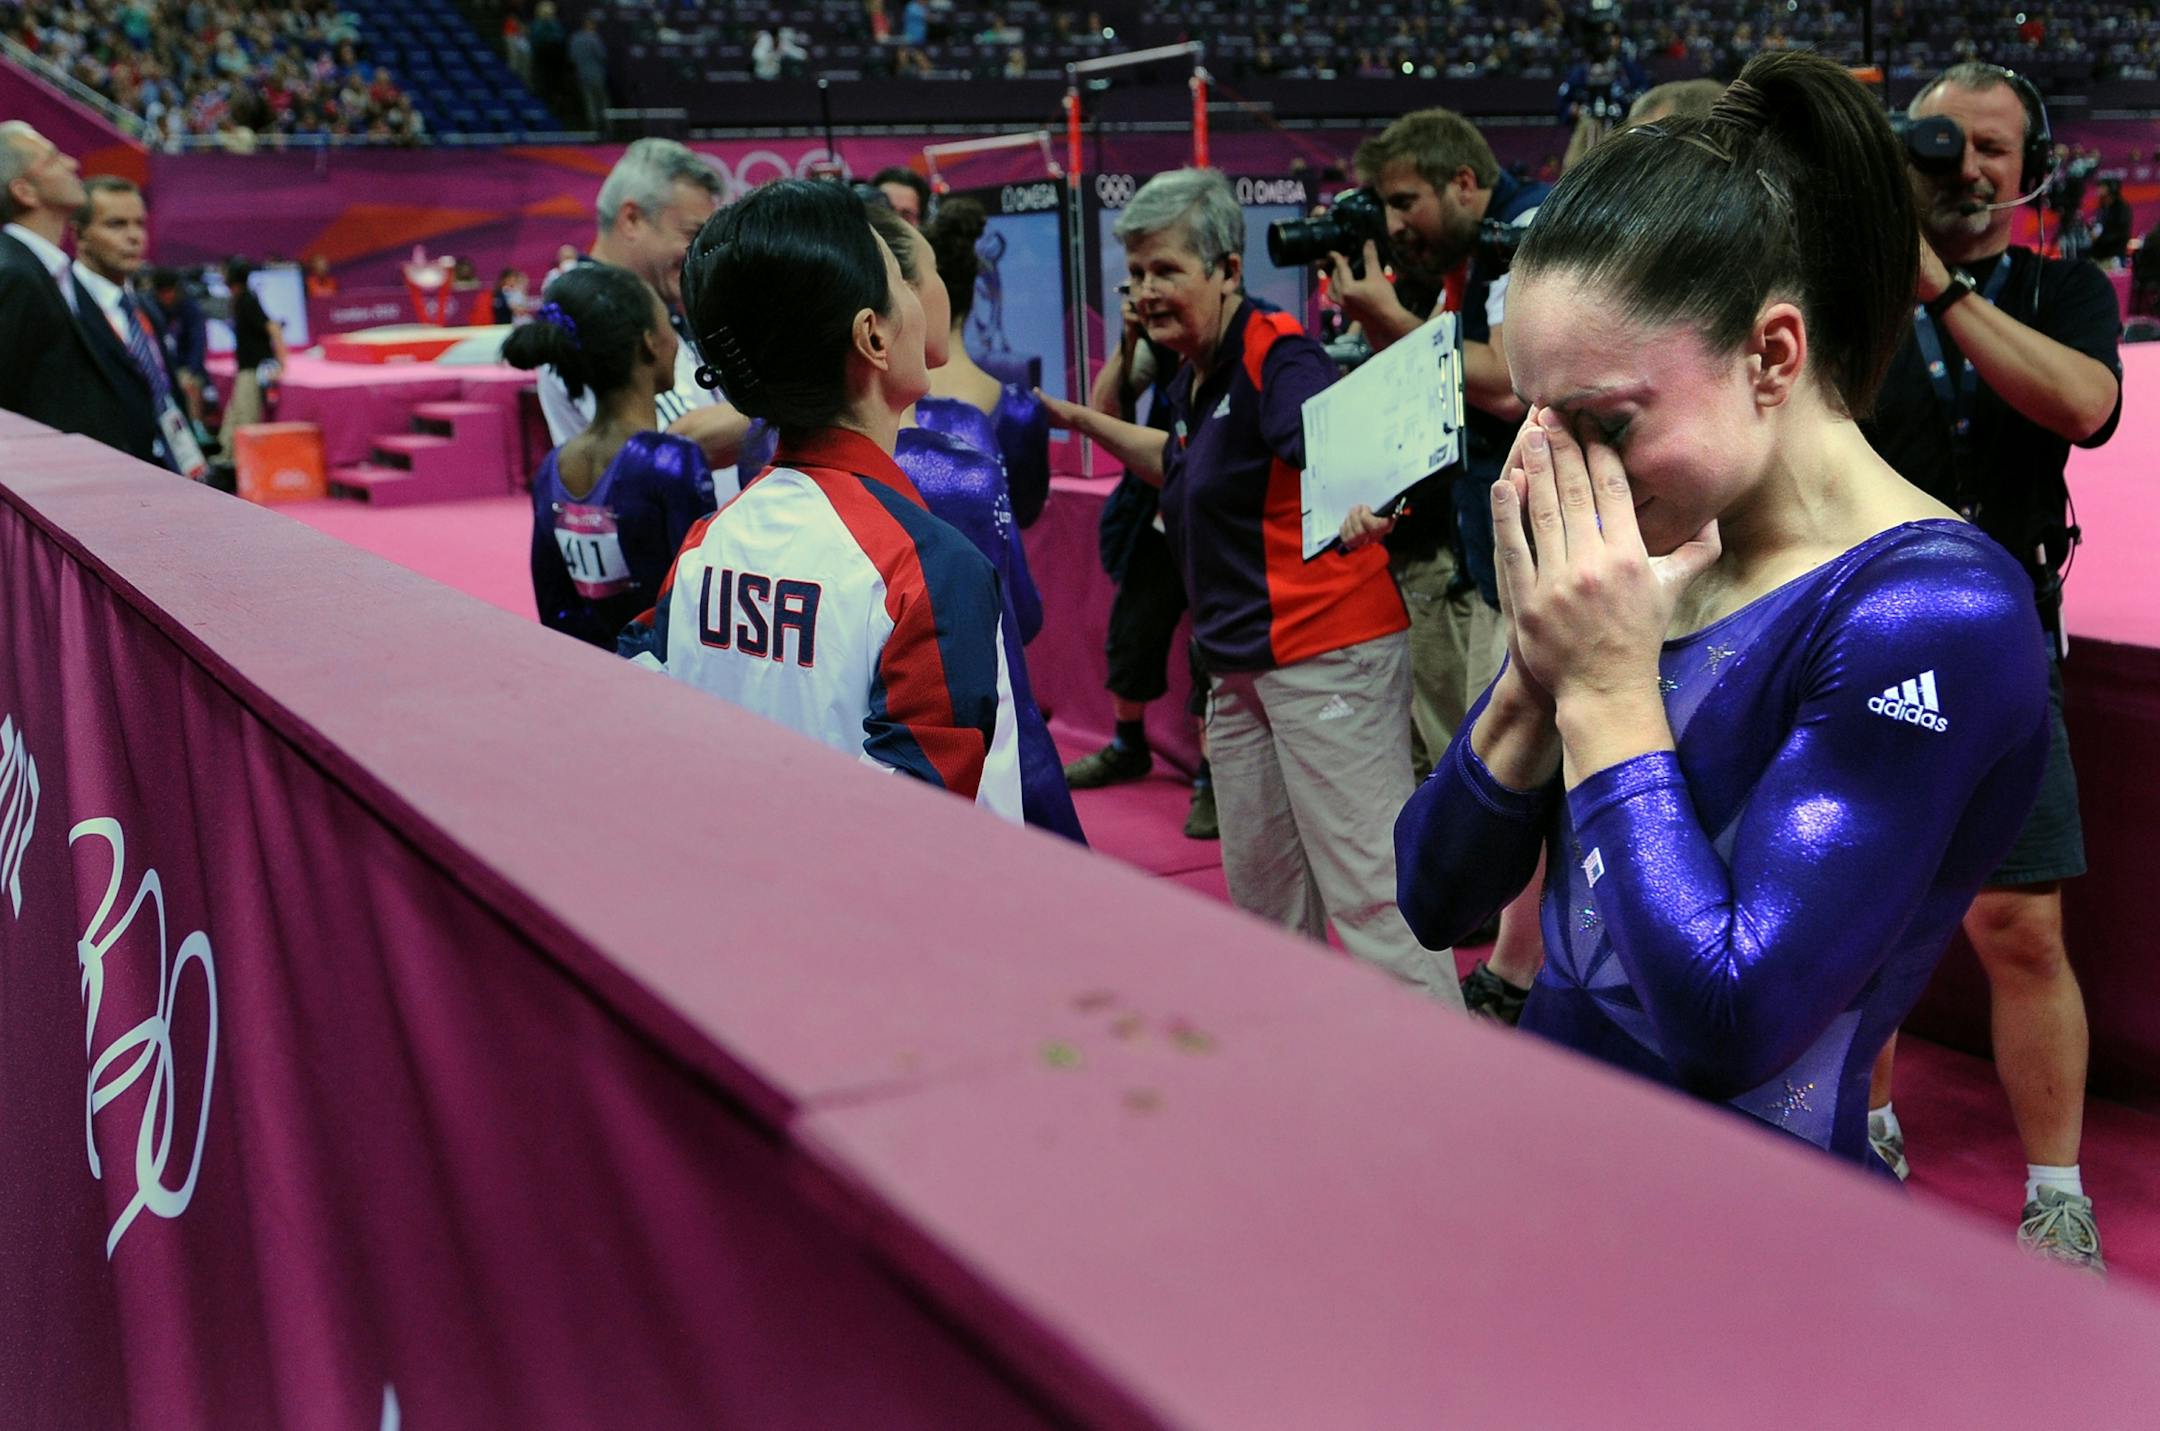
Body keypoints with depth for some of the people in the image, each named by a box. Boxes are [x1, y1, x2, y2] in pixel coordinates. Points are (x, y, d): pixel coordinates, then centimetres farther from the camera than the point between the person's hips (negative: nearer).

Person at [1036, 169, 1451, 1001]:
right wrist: (1079, 421, 31)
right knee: (1261, 891, 17)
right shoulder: (1193, 381, 13)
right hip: (1240, 665, 10)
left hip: (1326, 652, -10)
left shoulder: (1275, 356, -15)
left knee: (1367, 886, -10)